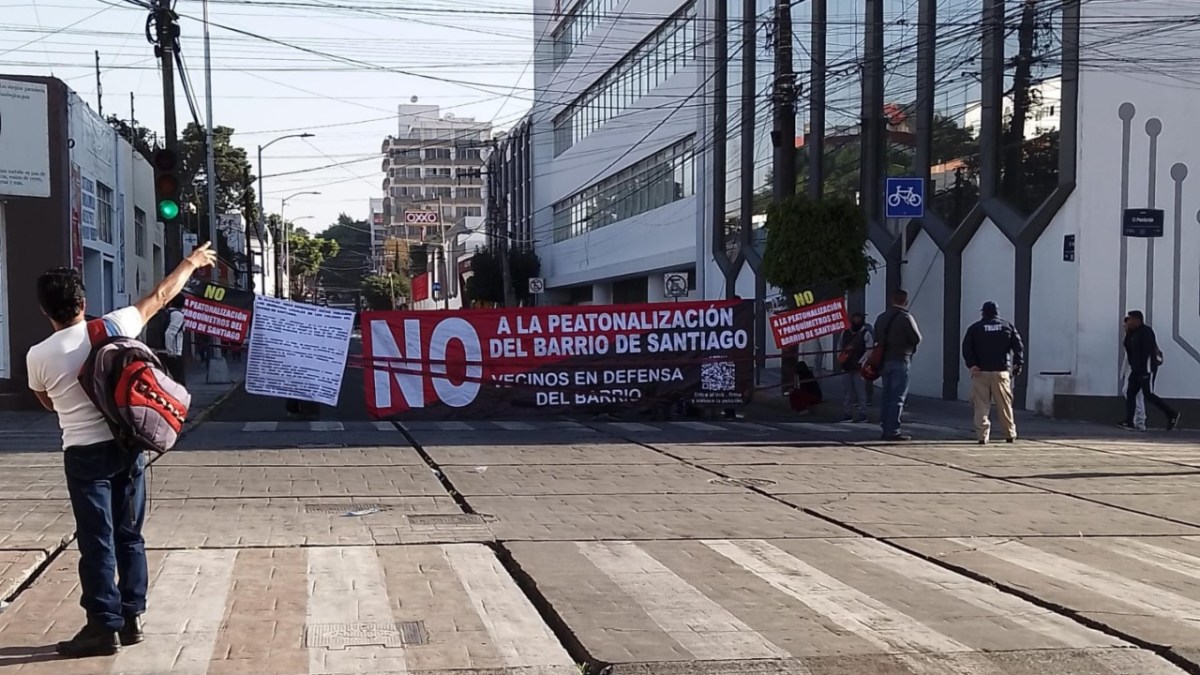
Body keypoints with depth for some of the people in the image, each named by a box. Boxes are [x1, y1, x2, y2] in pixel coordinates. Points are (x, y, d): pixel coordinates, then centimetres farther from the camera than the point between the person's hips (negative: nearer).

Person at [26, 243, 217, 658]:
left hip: (85, 454, -3)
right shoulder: (113, 326, -5)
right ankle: (132, 618, 18)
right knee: (129, 536, 12)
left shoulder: (38, 356, -8)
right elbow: (159, 296, 9)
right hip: (127, 445, 3)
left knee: (96, 542, 1)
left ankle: (104, 626, 3)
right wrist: (192, 261, 22)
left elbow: (48, 403, 11)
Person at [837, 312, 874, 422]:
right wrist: (839, 357, 8)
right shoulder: (845, 332, 12)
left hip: (858, 367, -6)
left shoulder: (866, 334, -6)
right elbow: (840, 345, 24)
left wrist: (860, 362, -17)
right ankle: (846, 414, 14)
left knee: (860, 391, -3)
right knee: (847, 391, 9)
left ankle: (862, 414, 2)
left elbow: (869, 350, -11)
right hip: (846, 367, 6)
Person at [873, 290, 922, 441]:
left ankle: (885, 428, 15)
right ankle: (893, 431, -7)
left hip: (884, 361, 7)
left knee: (886, 395, 13)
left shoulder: (881, 318, 11)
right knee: (898, 397, -5)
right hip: (900, 361, -7)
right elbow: (917, 339, -8)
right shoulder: (906, 318, -11)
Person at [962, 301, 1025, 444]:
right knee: (1005, 405, 10)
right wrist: (1018, 364, 4)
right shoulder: (1008, 326, 8)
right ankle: (1010, 435, 17)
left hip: (980, 372, -1)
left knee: (981, 406, 0)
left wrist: (971, 364, -11)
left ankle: (982, 436, -8)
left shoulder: (975, 328, 4)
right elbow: (1018, 346, 2)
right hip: (1001, 372, 1)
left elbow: (966, 347, -6)